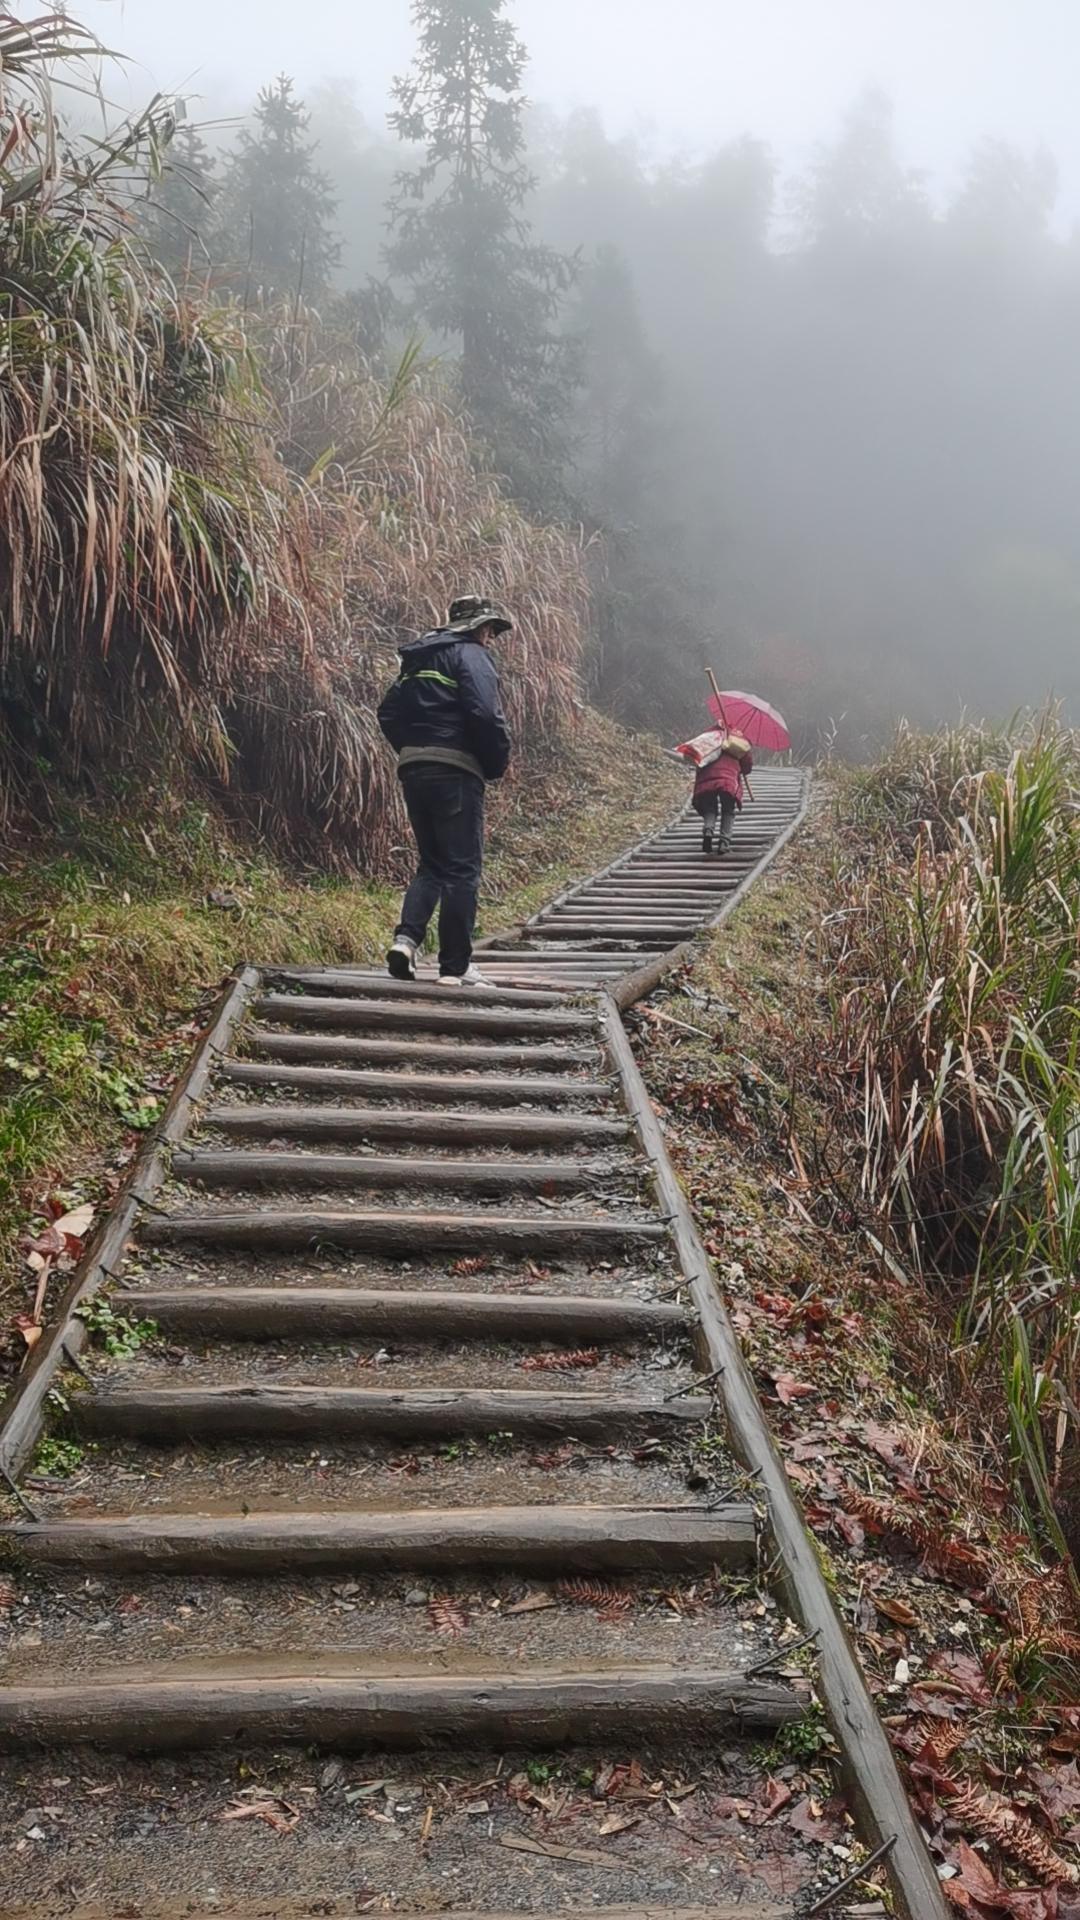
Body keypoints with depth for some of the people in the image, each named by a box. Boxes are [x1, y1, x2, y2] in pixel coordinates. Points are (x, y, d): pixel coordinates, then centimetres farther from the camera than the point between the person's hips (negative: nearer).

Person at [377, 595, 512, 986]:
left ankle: (406, 938, -5)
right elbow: (485, 714, -17)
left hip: (412, 768, 7)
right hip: (454, 770, -7)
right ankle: (455, 967, -1)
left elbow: (388, 713, 21)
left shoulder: (418, 659, 21)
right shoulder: (471, 655, -3)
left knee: (432, 865, 16)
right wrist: (498, 763, -5)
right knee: (462, 869, -2)